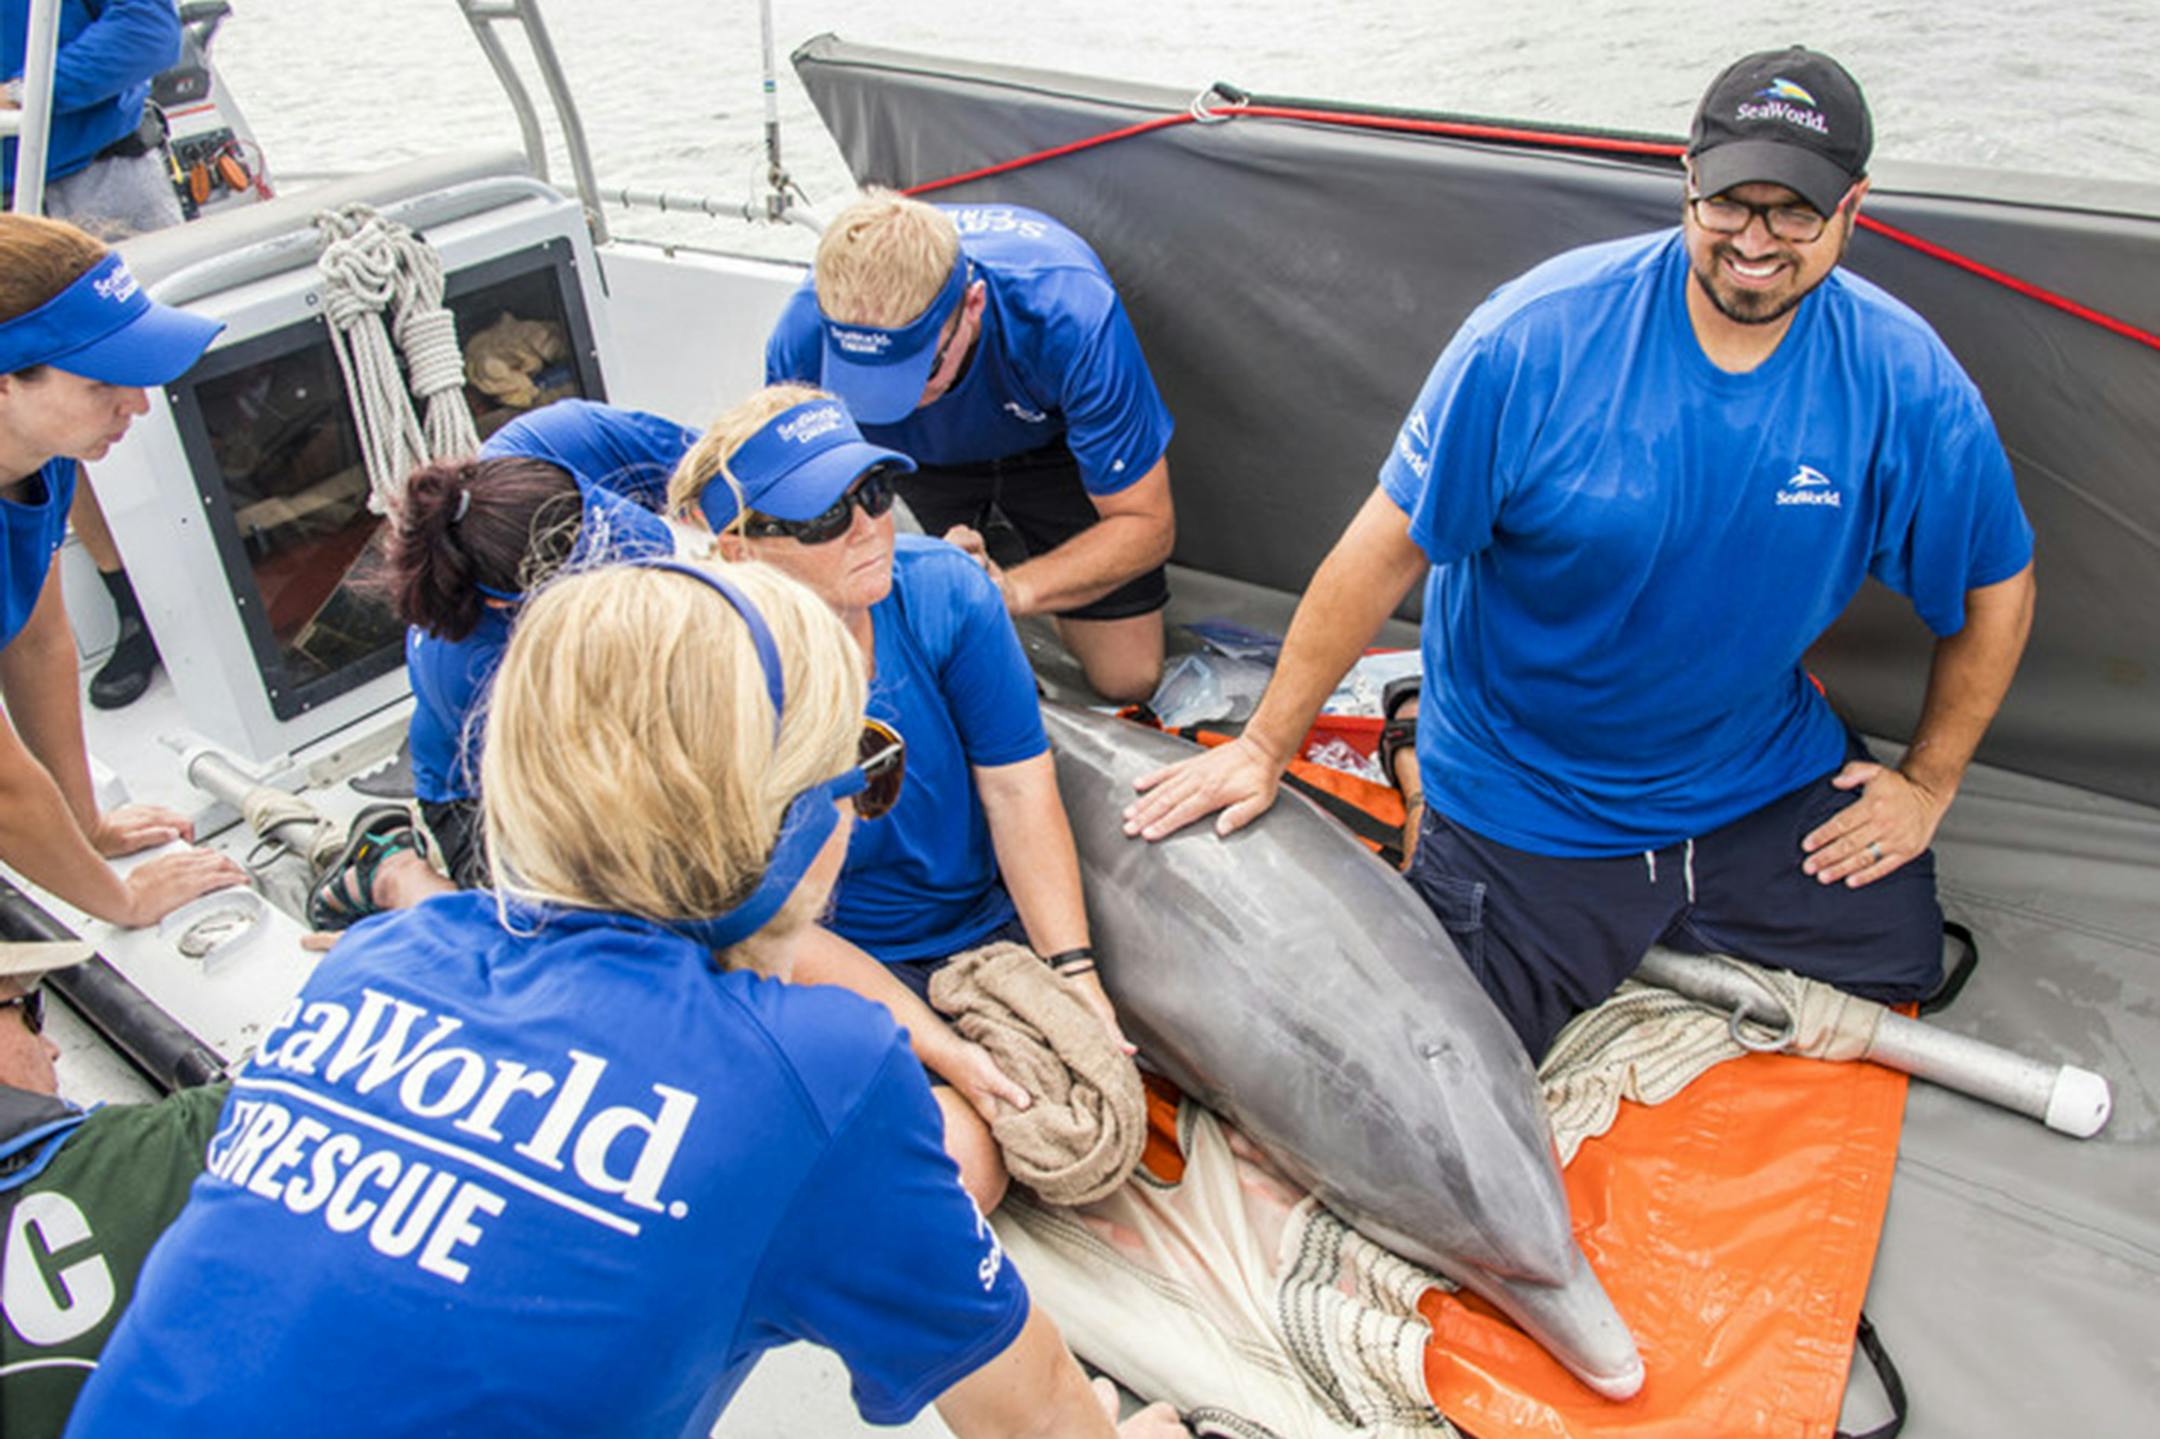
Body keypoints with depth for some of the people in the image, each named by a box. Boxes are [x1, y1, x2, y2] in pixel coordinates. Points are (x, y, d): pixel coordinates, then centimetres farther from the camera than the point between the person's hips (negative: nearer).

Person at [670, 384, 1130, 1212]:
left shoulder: (944, 590, -14)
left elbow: (1018, 789, -10)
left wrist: (1073, 970, -19)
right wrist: (944, 1053, -24)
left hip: (997, 922, 4)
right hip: (846, 967, -3)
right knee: (958, 1167, -20)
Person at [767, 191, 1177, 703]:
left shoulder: (1068, 319, -43)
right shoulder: (805, 335, -36)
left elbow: (1147, 525, -33)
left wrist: (1011, 589, -50)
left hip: (1047, 439, -1)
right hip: (914, 454, 2)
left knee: (1128, 681, -7)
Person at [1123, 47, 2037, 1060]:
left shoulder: (1906, 383, -11)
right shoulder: (1537, 338, -22)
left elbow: (1997, 589, 4)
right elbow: (1386, 549, -17)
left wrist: (1927, 783, 5)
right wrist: (1263, 746, -13)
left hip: (1760, 777, 4)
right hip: (1525, 798, -4)